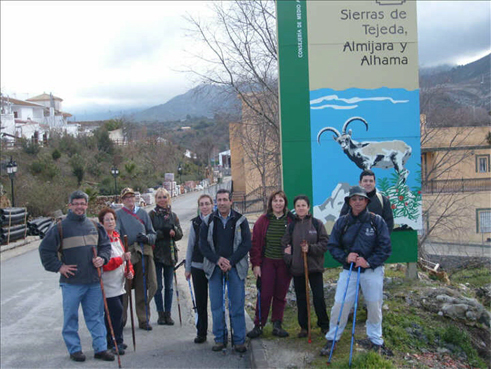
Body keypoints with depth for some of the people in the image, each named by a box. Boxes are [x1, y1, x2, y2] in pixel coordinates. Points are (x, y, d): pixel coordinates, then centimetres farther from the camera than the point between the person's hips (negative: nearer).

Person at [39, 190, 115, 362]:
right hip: (71, 282, -3)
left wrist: (102, 258, 1)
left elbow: (106, 244, 19)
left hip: (94, 280, 4)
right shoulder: (60, 227, -4)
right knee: (71, 317, 6)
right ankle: (74, 349, 20)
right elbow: (45, 249, 0)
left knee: (96, 316, 9)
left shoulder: (94, 226, 9)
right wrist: (58, 266, -5)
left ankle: (100, 348, 18)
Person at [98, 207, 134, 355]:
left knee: (114, 312, 13)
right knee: (117, 310, -12)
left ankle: (112, 341, 24)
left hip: (119, 283, 8)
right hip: (108, 285, -8)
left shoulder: (116, 237, 14)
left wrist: (129, 271, 5)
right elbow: (103, 264, -20)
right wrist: (121, 259, -27)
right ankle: (116, 342, -1)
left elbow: (125, 257, 21)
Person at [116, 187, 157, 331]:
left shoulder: (143, 213, 15)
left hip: (143, 254, 3)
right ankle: (120, 320, 11)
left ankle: (144, 320, 16)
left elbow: (153, 233, 15)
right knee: (124, 289, -2)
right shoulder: (118, 214, 6)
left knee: (143, 289, 6)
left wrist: (147, 238, -6)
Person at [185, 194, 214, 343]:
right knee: (200, 301, 9)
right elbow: (190, 245, 9)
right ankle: (201, 332, 21)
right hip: (198, 266, 2)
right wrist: (188, 268, 9)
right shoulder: (195, 223, 5)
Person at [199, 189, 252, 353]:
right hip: (214, 267, 2)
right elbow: (203, 244, 3)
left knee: (237, 305, 0)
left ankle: (239, 340, 10)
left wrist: (230, 261, -12)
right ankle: (220, 339, 17)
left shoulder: (240, 220, 3)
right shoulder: (208, 221, 6)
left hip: (235, 266, -1)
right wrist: (218, 259, -11)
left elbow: (246, 244, -2)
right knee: (216, 305, 5)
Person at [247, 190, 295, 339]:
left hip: (284, 264, 1)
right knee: (264, 295, 0)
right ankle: (258, 325, 11)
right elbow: (255, 243, 0)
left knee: (280, 296, 8)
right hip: (267, 262, -1)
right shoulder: (263, 220, 0)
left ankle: (277, 325, 20)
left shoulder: (291, 220, 2)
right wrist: (255, 264, -5)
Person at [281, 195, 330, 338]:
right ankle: (304, 326, 23)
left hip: (314, 266, -2)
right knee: (301, 298, 10)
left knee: (319, 297, 1)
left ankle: (324, 324, 21)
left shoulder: (317, 223, -2)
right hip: (297, 267, 2)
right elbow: (285, 244, 4)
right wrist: (289, 259, -8)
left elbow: (325, 243, -3)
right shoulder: (291, 225, 4)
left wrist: (310, 248, -16)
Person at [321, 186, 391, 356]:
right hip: (348, 270, 1)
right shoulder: (341, 222, -1)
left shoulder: (377, 221, -6)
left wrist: (369, 262, -17)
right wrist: (345, 257, -13)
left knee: (374, 306, 10)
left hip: (372, 270, -1)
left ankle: (375, 339, 33)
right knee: (339, 305, -1)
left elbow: (385, 247, -5)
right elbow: (333, 246, 4)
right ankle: (332, 339, 19)